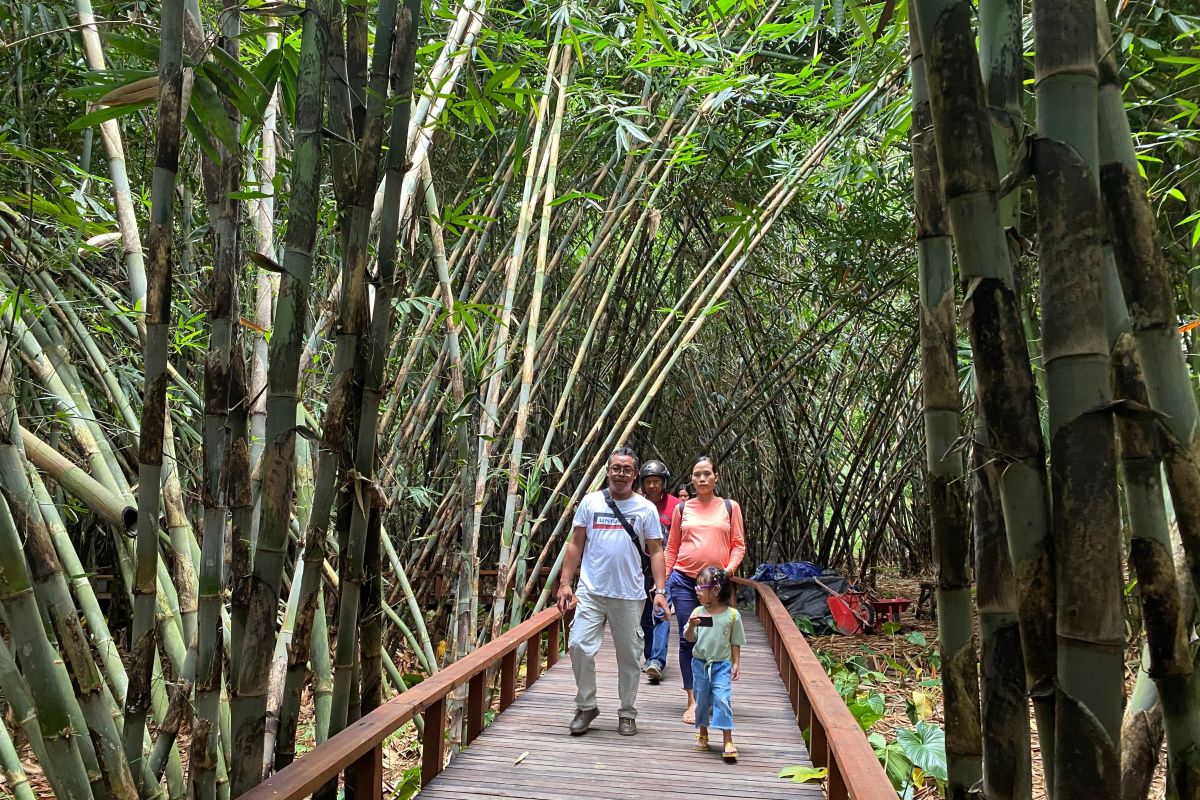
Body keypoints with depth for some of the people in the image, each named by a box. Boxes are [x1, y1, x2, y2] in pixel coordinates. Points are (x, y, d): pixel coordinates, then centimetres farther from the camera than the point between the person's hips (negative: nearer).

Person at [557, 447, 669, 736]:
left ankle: (627, 713, 24)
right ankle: (586, 706, 11)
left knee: (629, 656, 8)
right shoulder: (590, 502, 6)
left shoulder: (645, 508, 4)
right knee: (580, 646, -9)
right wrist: (565, 583, 2)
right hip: (591, 592, 0)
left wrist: (660, 590, -6)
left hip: (630, 596, 0)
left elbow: (655, 551, 4)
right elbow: (575, 544, 8)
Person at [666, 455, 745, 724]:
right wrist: (662, 579, 7)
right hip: (683, 580, 1)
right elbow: (671, 547, 12)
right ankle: (693, 701, 2)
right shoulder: (682, 509, 8)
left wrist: (730, 567, -12)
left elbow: (739, 544, 5)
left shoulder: (730, 507, 7)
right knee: (687, 639, -2)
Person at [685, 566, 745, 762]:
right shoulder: (698, 613, -3)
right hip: (700, 663, 3)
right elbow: (690, 638, -1)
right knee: (702, 699, 14)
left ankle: (728, 742, -7)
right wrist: (691, 626, -20)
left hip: (722, 664, -3)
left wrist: (736, 663, -2)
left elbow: (735, 642, 1)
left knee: (722, 698, -13)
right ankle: (703, 734, 34)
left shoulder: (732, 615, -7)